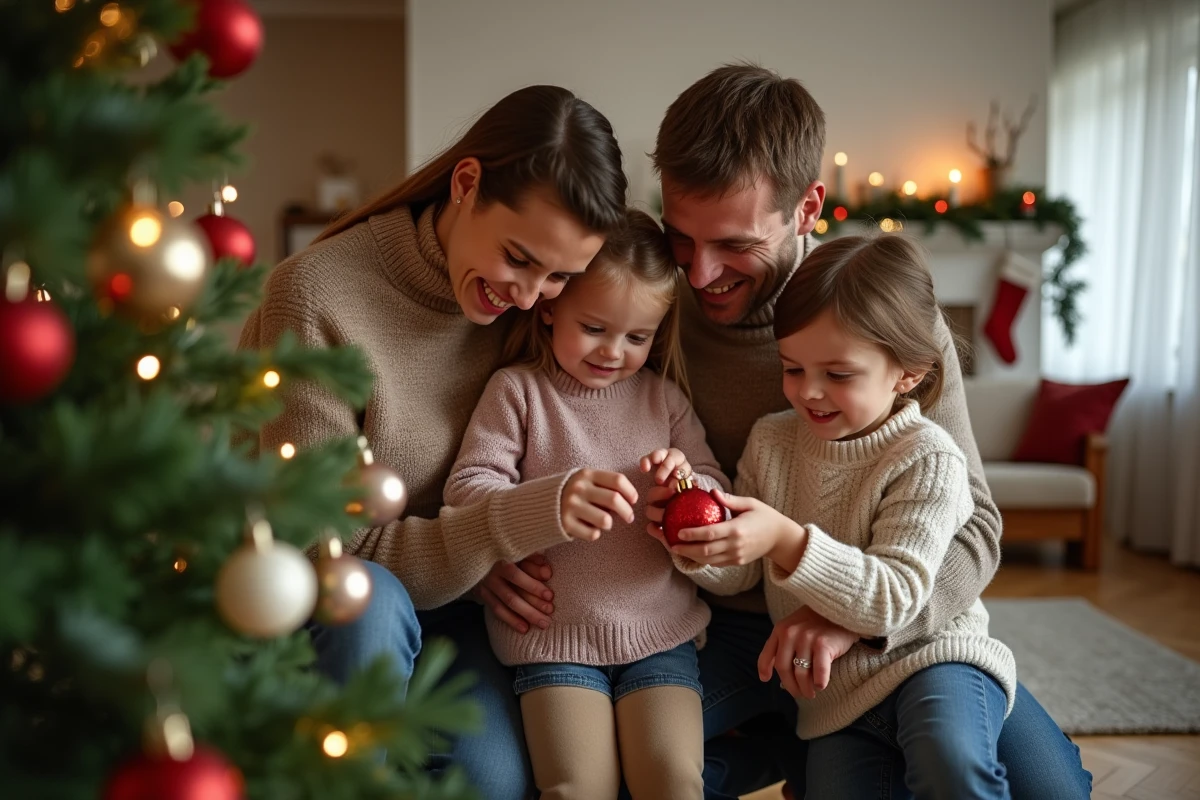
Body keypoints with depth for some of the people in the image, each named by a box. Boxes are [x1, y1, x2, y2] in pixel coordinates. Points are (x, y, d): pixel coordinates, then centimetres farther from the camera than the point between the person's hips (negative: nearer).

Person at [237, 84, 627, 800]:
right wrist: (515, 527, -36)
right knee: (370, 606, -36)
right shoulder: (318, 296, -23)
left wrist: (500, 562, -17)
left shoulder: (529, 300, -7)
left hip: (441, 588, 3)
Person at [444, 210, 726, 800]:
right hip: (555, 637, -2)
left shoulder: (664, 396, 9)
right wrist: (550, 501, -29)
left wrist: (689, 483, -13)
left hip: (660, 631, 3)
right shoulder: (517, 389, -2)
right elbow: (466, 489, -11)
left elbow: (719, 502, 11)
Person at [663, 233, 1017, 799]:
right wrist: (699, 550, -17)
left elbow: (893, 600, -22)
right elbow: (739, 577, 6)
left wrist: (787, 542, -33)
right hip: (835, 690, 5)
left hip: (931, 653, -4)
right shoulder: (770, 441, 1)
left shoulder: (927, 459, -15)